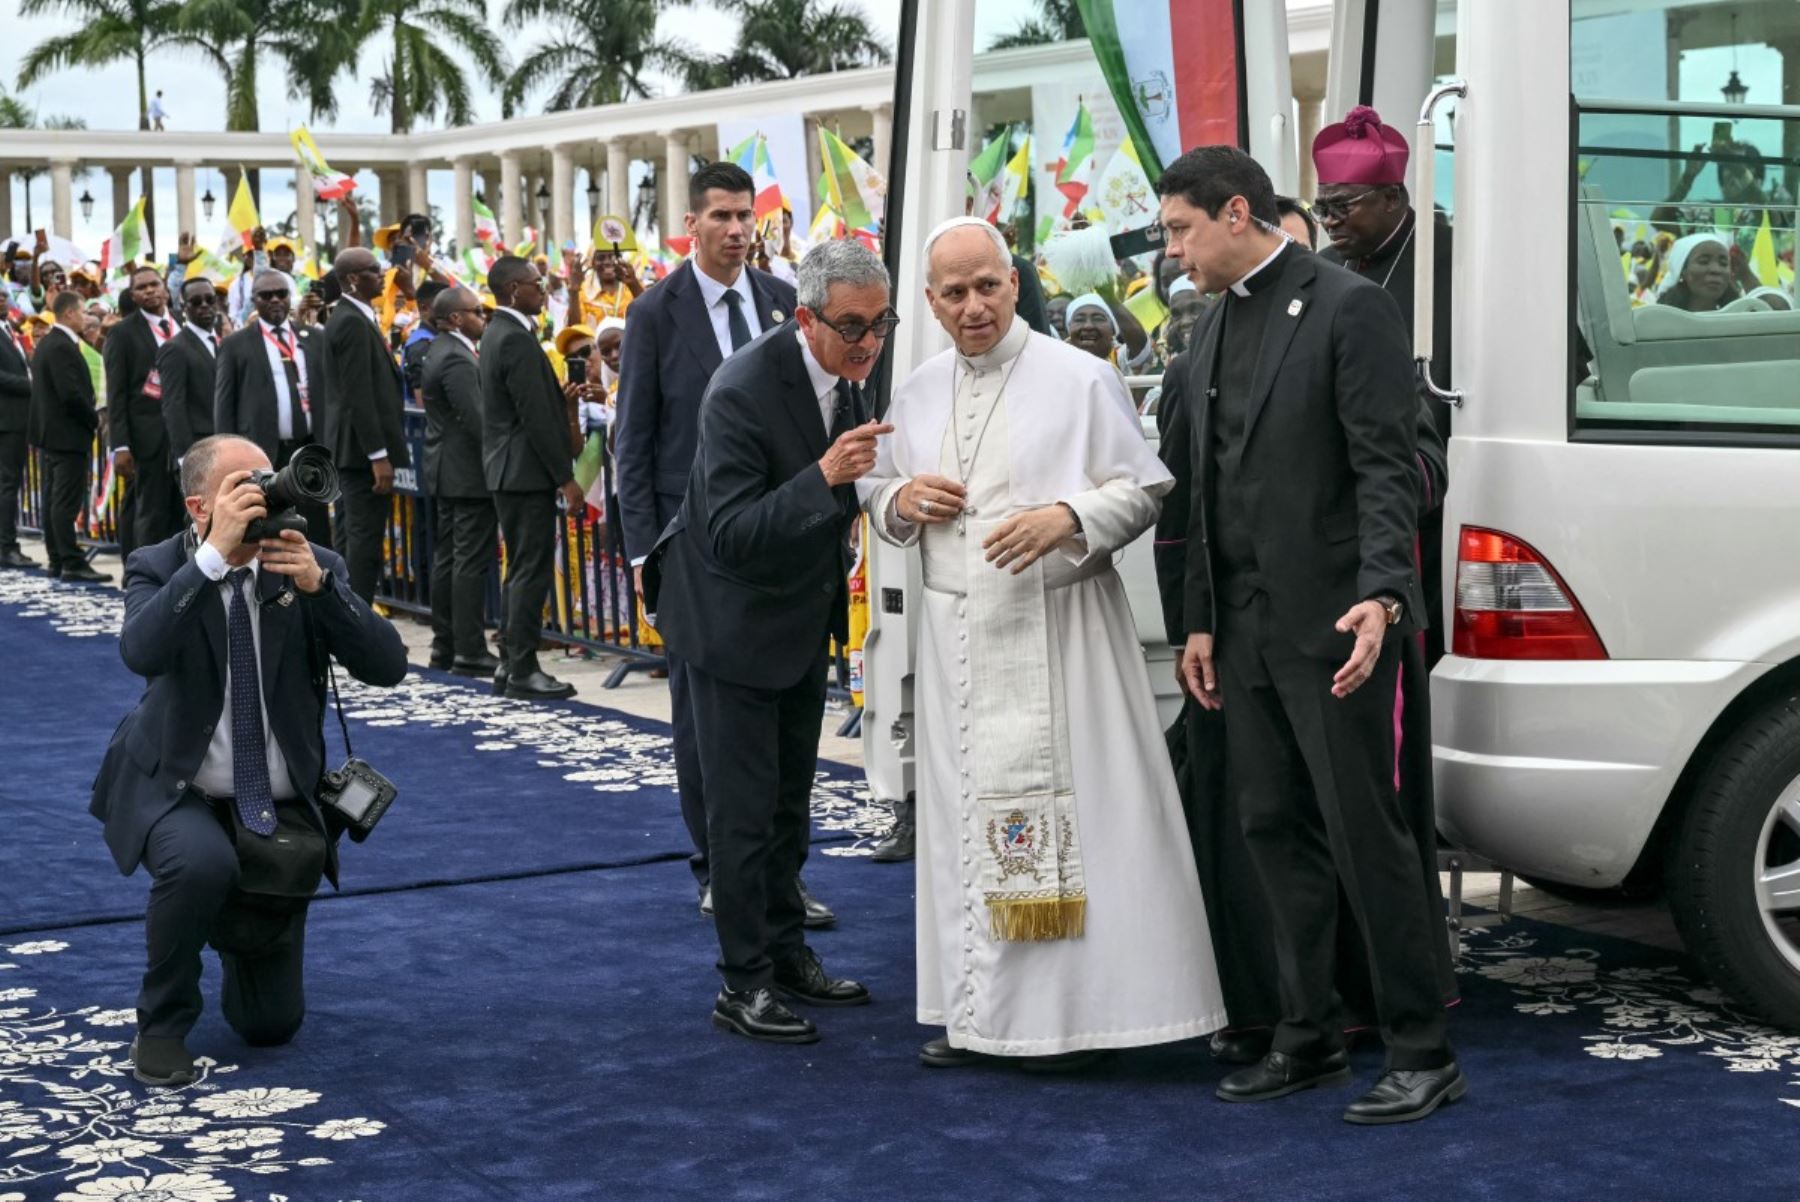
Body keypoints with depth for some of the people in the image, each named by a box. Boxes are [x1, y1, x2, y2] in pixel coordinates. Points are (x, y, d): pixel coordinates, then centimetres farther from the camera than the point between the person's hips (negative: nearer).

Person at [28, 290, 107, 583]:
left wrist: (90, 414, 12)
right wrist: (94, 419, -9)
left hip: (48, 433, 10)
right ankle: (72, 564, -10)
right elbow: (71, 393, -23)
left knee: (52, 501, 11)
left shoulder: (46, 343, 14)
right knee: (67, 502, -10)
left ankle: (57, 560, 16)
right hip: (67, 434, -10)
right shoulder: (63, 347, -18)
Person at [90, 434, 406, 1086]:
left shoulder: (312, 566, -7)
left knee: (270, 1023, 5)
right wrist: (215, 553, -38)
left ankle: (233, 923, 41)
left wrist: (318, 585, -30)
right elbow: (141, 651, -33)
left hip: (280, 811, 3)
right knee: (203, 862, -40)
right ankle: (162, 1023, -12)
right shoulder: (158, 568, -11)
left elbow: (387, 665, -17)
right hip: (178, 795, -2)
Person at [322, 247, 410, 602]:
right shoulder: (352, 323, -15)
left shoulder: (351, 318, 15)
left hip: (350, 449, 10)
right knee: (365, 539, -8)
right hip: (363, 449, -10)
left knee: (351, 540, 13)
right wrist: (379, 456, -22)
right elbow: (358, 396, -21)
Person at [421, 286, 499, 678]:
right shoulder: (457, 359, -18)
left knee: (446, 559, 12)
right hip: (469, 473, -11)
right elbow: (477, 419, -23)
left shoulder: (440, 351, 14)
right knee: (471, 562, -7)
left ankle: (444, 645, 18)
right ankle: (469, 652, -5)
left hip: (445, 471, 11)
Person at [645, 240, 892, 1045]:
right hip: (736, 616, -8)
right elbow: (731, 537, -34)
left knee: (790, 797, 17)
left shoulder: (849, 374, -4)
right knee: (744, 805, -2)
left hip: (806, 611, 8)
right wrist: (824, 478, -41)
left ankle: (787, 955, 30)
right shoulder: (743, 390, -29)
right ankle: (743, 985, 7)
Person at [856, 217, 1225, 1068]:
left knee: (1069, 810, -6)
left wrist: (1068, 518, -21)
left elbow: (1143, 488, -4)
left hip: (1057, 631, -5)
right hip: (957, 635, 5)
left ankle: (1076, 1003, 3)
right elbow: (877, 492, 21)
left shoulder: (1079, 380, -4)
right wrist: (900, 500, -2)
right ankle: (979, 1010, 16)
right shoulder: (919, 392, 11)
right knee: (969, 812, 7)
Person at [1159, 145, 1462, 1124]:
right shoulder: (1215, 334, 16)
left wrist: (1381, 593, -26)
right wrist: (1202, 621, 16)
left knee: (1364, 831, -4)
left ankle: (1422, 1052, 5)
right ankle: (1309, 1038, 22)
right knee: (1274, 831, 11)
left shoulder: (1348, 307, -8)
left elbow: (1387, 466, -15)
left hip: (1331, 623, -8)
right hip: (1248, 630, 8)